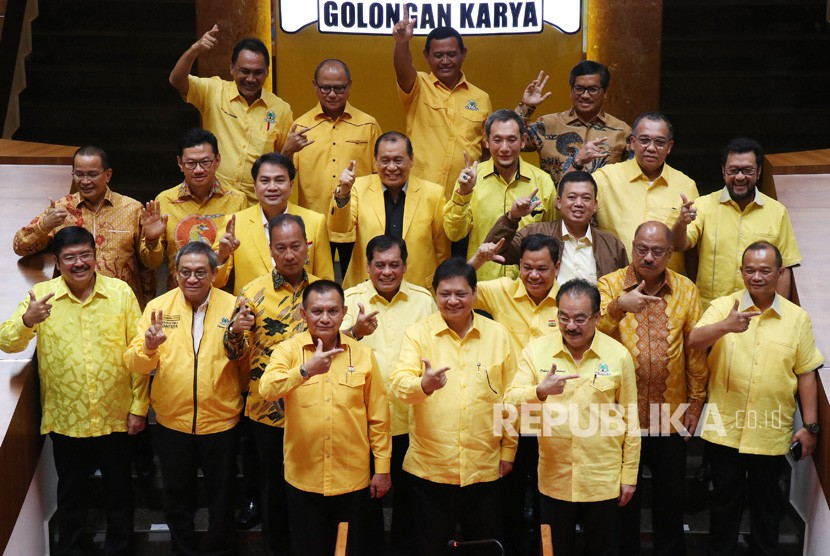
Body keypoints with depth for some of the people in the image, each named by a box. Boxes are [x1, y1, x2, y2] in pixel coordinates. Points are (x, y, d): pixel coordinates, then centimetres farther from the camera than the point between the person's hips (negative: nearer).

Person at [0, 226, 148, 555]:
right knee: (71, 494, 16)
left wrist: (139, 406, -3)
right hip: (65, 419, 0)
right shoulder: (42, 295, -3)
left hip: (115, 416, 0)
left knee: (119, 491, 15)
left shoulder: (121, 292, -4)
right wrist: (27, 320, -30)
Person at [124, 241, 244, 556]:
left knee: (222, 499, 17)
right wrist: (148, 346, -26)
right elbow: (135, 364, -10)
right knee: (177, 499, 19)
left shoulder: (232, 306, -6)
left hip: (220, 420, -1)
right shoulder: (158, 307, -4)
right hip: (172, 421, 1)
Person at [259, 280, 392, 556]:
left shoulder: (363, 354, 0)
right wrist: (306, 369, -39)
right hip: (304, 479, 0)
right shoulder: (287, 350, -4)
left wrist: (382, 468, 2)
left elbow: (378, 417, 3)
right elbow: (267, 390, -24)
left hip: (353, 479, 1)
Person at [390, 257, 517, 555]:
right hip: (429, 468, -1)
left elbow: (509, 397, 6)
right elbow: (399, 383, -16)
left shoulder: (498, 334, 2)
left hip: (484, 468, 1)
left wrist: (508, 450, 6)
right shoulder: (417, 333, -2)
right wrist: (423, 385, -37)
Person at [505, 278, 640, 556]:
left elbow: (630, 420, -1)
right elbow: (510, 402, -10)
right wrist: (540, 391, -31)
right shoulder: (536, 350, -5)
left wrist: (629, 475, 0)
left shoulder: (618, 355, -6)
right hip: (554, 480, 1)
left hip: (603, 481, -1)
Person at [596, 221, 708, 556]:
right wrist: (617, 306, -35)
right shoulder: (610, 285, -4)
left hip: (670, 413, 2)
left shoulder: (686, 289, 1)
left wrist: (697, 400, -1)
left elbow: (696, 348, 1)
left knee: (671, 497, 15)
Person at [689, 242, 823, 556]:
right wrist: (725, 326, -37)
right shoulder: (722, 307, -3)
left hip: (772, 433, 1)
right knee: (725, 499, 13)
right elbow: (694, 342, -19)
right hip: (725, 429, -1)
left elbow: (806, 374, 3)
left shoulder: (797, 317, 1)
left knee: (767, 501, 15)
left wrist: (810, 426, 2)